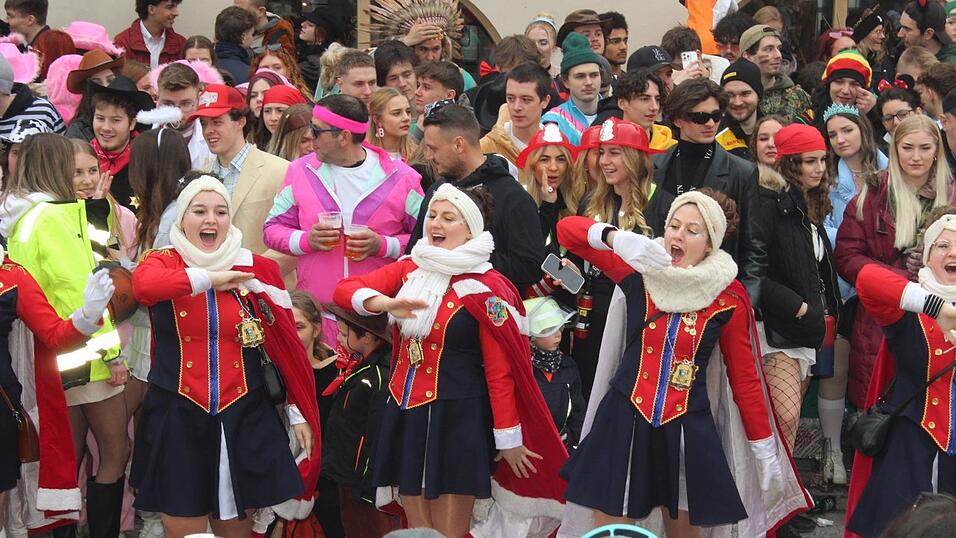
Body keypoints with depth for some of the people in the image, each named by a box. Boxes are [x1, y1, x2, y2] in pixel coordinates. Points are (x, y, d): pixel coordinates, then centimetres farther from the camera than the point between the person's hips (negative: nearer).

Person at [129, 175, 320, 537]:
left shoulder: (257, 270, 2)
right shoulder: (162, 263, -1)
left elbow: (285, 346, 4)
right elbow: (143, 286, -27)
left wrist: (298, 412, 1)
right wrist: (209, 278, -23)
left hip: (243, 418, 1)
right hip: (178, 419, -1)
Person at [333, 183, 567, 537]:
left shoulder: (484, 289, -10)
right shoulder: (409, 271, 7)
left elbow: (500, 370, -10)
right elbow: (344, 290, -3)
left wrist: (509, 440, -9)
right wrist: (388, 303, -23)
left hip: (457, 416, -5)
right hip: (406, 412, 5)